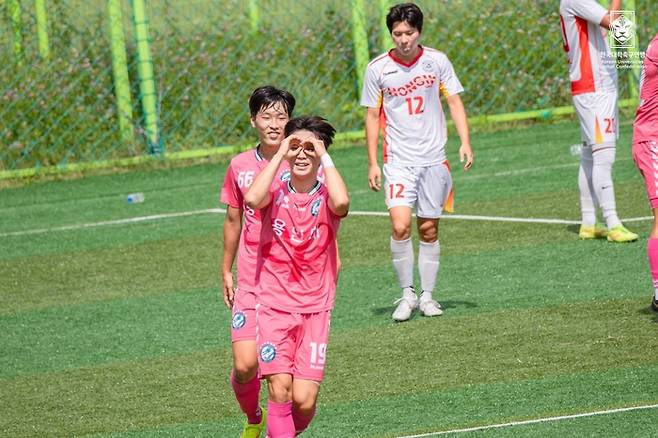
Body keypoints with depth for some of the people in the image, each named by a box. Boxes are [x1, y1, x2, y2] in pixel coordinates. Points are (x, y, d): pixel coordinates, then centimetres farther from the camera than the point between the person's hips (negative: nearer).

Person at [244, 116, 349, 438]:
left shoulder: (327, 197, -3)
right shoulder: (275, 192, 0)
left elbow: (341, 202, -29)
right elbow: (252, 199, -24)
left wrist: (323, 156, -17)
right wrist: (279, 155, -16)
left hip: (315, 309, 0)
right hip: (274, 305, 0)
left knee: (304, 400, -7)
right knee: (279, 389, -14)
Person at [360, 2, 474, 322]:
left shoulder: (437, 61, 0)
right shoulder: (377, 68, -2)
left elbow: (454, 102, 6)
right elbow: (373, 116, 5)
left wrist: (465, 142, -7)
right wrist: (372, 163, 1)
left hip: (434, 159, 1)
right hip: (399, 160, -1)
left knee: (429, 229, 6)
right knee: (400, 226, -17)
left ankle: (427, 295, 17)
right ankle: (407, 294, -5)